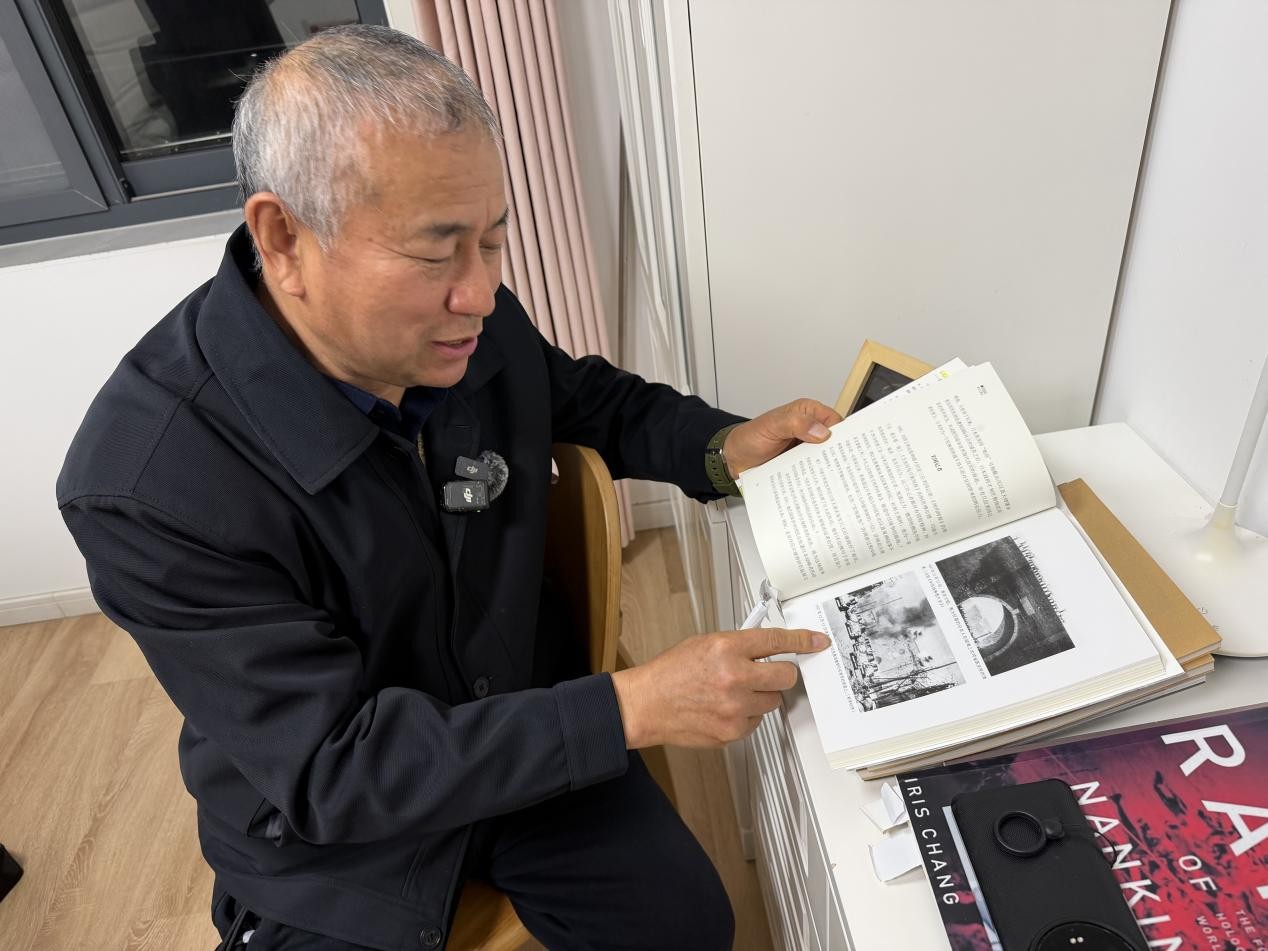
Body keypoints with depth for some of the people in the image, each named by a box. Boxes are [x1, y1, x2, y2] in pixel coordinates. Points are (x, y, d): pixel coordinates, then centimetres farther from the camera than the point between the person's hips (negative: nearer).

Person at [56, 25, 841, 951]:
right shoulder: (146, 485, -29)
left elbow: (586, 393, 7)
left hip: (529, 725, 3)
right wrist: (627, 709, -34)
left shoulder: (475, 324, -16)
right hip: (332, 832, -2)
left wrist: (723, 444, -11)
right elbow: (329, 770, -27)